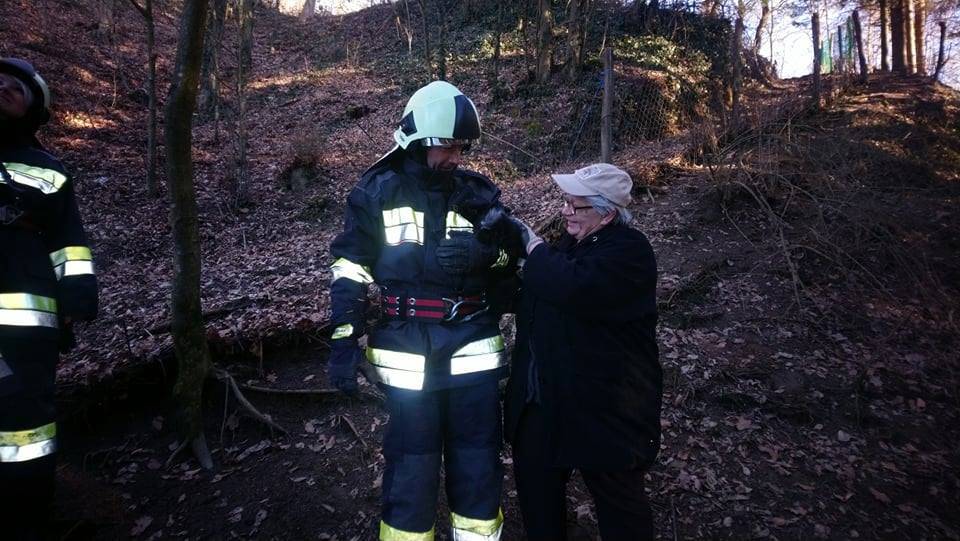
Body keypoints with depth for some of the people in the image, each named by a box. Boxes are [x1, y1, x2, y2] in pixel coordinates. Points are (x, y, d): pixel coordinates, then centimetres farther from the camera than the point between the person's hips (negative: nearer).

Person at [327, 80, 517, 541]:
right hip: (407, 354, -2)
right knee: (410, 468, 7)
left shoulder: (479, 193, 5)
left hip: (472, 348, 2)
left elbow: (507, 268, 7)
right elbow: (350, 273, 1)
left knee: (479, 465, 12)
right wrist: (344, 342, -3)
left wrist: (481, 253, -16)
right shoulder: (377, 193, -1)